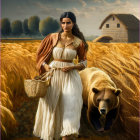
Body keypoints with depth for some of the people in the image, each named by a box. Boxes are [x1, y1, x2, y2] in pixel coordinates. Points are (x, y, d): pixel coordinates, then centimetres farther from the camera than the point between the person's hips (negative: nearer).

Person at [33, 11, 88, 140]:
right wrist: (45, 65, -7)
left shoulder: (79, 42, -1)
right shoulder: (53, 37, 0)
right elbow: (42, 53, 11)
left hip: (70, 77, -1)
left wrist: (72, 67, -12)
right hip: (53, 75, 1)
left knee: (70, 107, -12)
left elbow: (84, 62, 6)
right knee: (50, 106, 10)